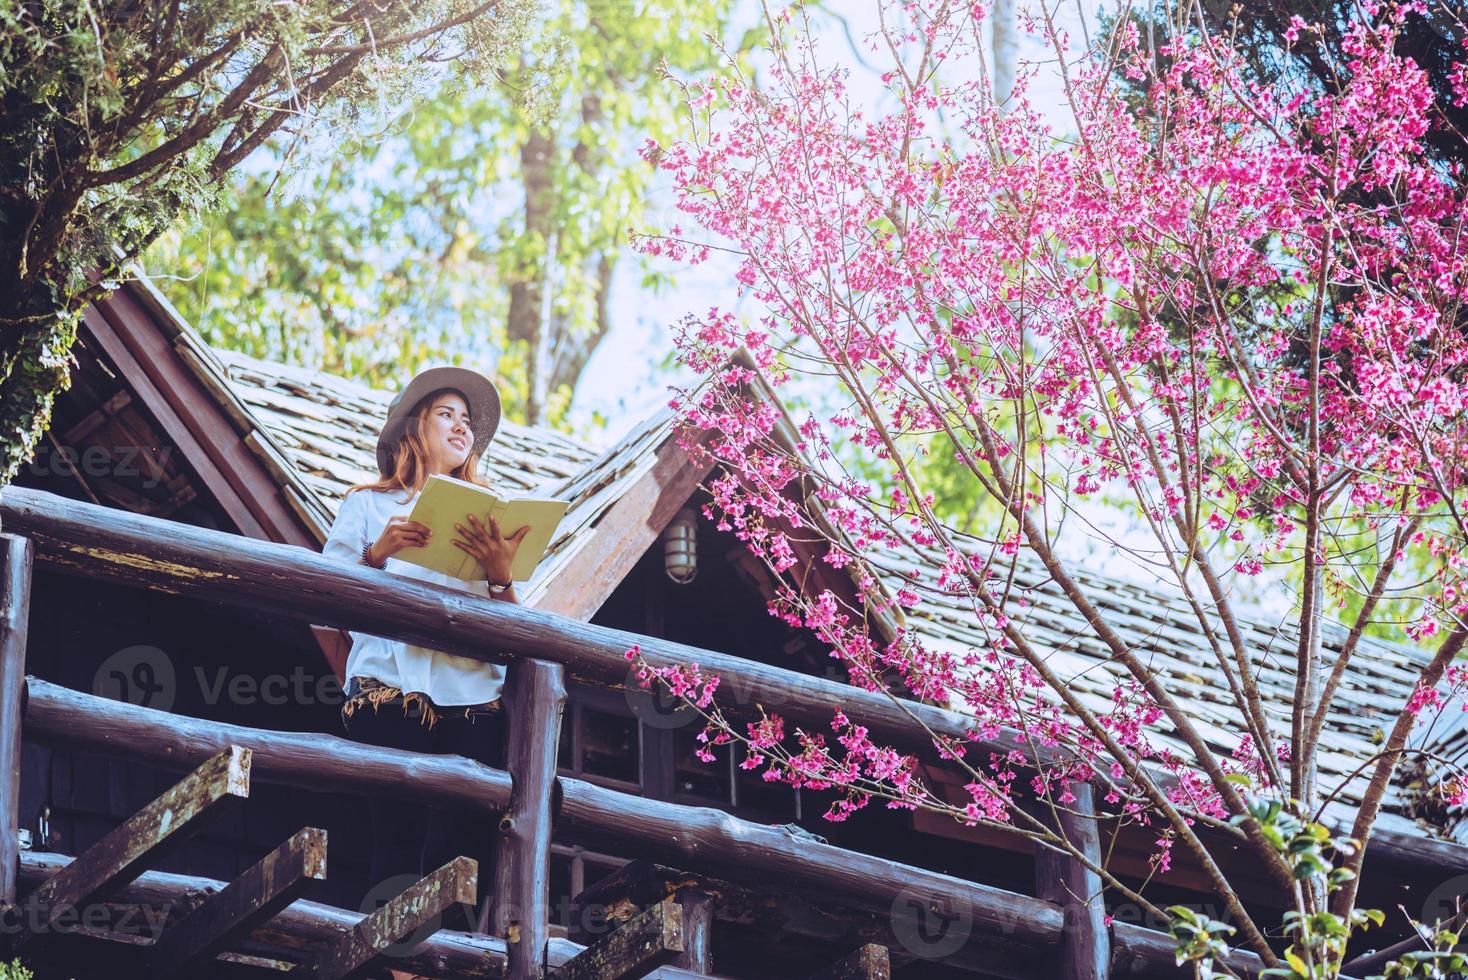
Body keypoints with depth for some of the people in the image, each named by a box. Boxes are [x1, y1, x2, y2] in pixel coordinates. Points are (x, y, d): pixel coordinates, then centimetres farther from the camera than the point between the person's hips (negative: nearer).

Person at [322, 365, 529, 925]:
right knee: (397, 843, -15)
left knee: (462, 854, -13)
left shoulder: (484, 520, 25)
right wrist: (378, 553, -9)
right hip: (389, 692, -2)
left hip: (472, 698, 2)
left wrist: (501, 574, -6)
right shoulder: (369, 505, 19)